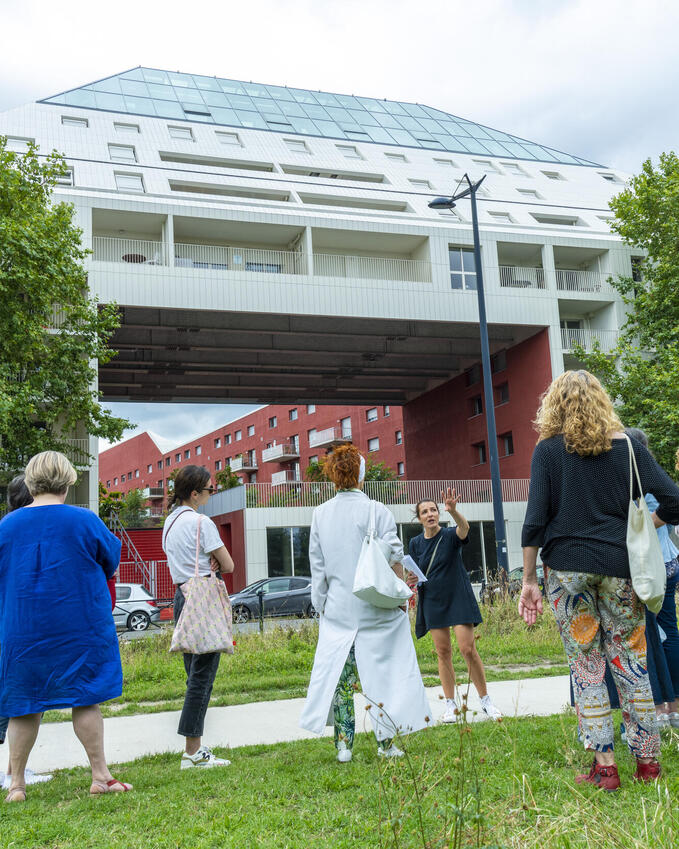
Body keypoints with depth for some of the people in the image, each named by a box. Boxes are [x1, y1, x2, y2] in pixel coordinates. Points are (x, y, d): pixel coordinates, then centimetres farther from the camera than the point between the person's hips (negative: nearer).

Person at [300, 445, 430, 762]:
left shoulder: (320, 514, 3)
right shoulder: (376, 511, -8)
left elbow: (317, 566, 7)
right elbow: (394, 558, -10)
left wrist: (321, 604, 15)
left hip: (337, 608, 3)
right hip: (376, 608, -3)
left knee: (338, 676, 9)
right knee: (381, 673, 7)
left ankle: (343, 745, 11)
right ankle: (386, 743, 13)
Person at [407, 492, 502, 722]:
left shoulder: (451, 535, -6)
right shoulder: (415, 544, 5)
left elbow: (464, 527, -29)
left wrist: (453, 511, -50)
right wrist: (412, 581, -11)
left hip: (459, 599, -3)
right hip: (432, 602, 3)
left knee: (468, 649, -8)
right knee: (443, 653, 4)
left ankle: (485, 701, 6)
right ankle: (450, 704, 14)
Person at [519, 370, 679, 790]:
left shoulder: (548, 449, 0)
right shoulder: (627, 445, 5)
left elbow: (535, 520, -5)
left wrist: (529, 580, -1)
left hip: (567, 568, -1)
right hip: (618, 566, 2)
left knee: (587, 669, 6)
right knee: (631, 664, 11)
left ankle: (605, 766, 9)